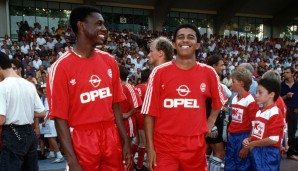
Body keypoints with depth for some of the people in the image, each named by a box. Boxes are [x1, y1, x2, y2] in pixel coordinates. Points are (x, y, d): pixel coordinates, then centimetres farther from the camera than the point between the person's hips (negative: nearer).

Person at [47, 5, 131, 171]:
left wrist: (125, 142, 4)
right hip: (82, 140, -4)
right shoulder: (61, 67, -11)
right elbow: (60, 117, -11)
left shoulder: (109, 61, 4)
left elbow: (116, 104, 8)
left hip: (111, 137, 5)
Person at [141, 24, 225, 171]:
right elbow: (150, 113, -4)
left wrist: (208, 125, 7)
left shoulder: (208, 73, 0)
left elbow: (217, 103, 18)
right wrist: (150, 147, -6)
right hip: (164, 145, -2)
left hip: (195, 146, 2)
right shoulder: (159, 72, -5)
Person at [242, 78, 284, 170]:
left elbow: (273, 139, -22)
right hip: (255, 152, 8)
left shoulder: (275, 113, -15)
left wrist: (252, 144, -14)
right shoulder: (259, 112, 11)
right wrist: (248, 140, -1)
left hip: (268, 154, -8)